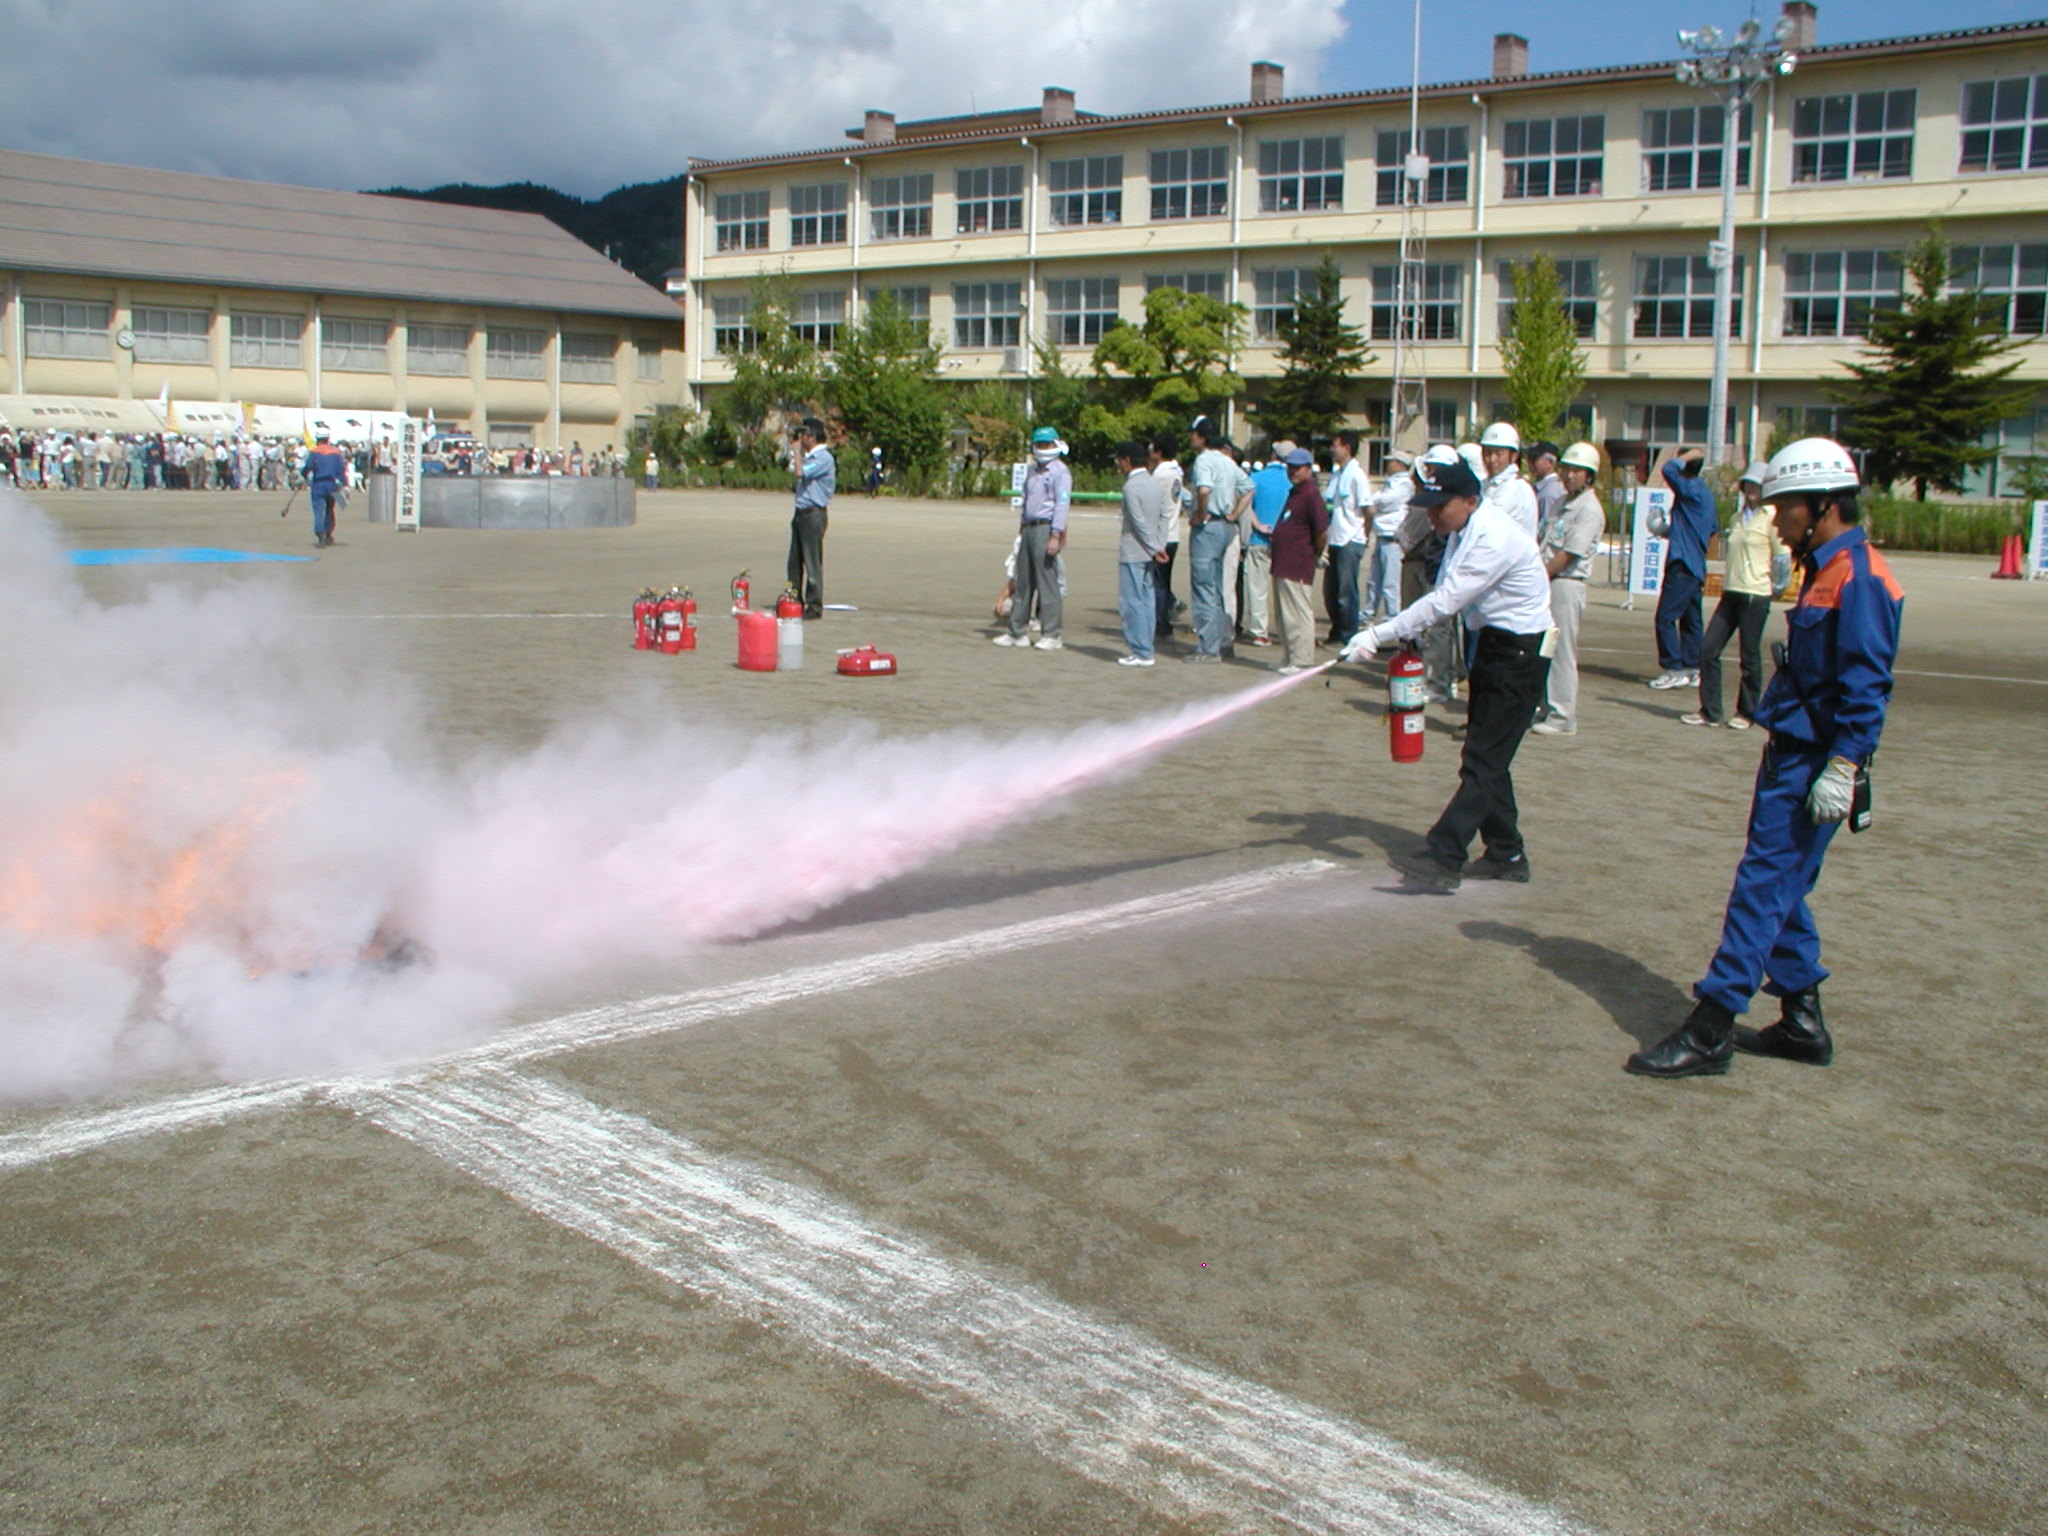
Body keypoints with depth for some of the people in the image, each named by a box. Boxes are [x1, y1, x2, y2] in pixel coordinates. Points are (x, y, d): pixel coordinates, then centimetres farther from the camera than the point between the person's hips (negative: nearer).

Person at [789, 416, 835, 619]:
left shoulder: (823, 458, -12)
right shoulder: (809, 457, 18)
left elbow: (801, 472, -24)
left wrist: (797, 451, -13)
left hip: (813, 514, -10)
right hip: (801, 513, 10)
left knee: (812, 562, -6)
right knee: (795, 561, 11)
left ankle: (814, 606, -2)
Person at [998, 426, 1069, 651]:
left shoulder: (1060, 472, -7)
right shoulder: (1032, 470, 18)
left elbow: (1061, 505, -14)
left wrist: (1055, 537, -21)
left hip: (1046, 529, -8)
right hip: (1029, 528, 8)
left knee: (1047, 582, -7)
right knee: (1022, 581, 9)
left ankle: (1051, 635, -2)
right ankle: (1017, 631, 15)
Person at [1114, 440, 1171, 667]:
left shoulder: (1131, 486, -14)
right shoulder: (1156, 483, 10)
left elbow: (1139, 522, -16)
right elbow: (1164, 517, 8)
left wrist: (1154, 549, -11)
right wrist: (1159, 546, 3)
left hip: (1133, 552, -8)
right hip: (1149, 553, 8)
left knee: (1132, 602, -3)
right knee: (1147, 600, 11)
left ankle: (1140, 652, -3)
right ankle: (1145, 649, 14)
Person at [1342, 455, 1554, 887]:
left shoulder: (1493, 540, -24)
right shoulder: (1466, 531, 8)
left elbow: (1443, 602, -27)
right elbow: (1444, 596, 10)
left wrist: (1377, 635, -26)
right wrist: (1410, 638, -4)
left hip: (1520, 653, -10)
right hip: (1494, 645, 10)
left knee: (1483, 762, -14)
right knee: (1487, 758, 13)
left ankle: (1442, 859, -19)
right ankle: (1506, 855, 23)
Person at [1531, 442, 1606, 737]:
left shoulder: (1589, 510, -10)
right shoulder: (1562, 502, 17)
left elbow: (1567, 555, -15)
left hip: (1566, 584, -8)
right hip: (1546, 583, 8)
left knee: (1561, 653, -6)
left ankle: (1563, 718, -1)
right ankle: (1547, 710, 18)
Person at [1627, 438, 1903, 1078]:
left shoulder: (1858, 576, -16)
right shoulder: (1827, 570, 15)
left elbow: (1867, 684, -22)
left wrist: (1842, 766, -25)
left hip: (1814, 764, -10)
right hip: (1792, 754, 10)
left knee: (1764, 886, -8)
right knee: (1781, 891, 15)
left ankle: (1710, 1029, -5)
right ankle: (1802, 1021, 24)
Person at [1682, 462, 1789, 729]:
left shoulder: (1772, 518, -6)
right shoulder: (1738, 517, 15)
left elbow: (1783, 557, -6)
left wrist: (1774, 586, 2)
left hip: (1755, 596, -7)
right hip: (1731, 593, 7)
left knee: (1749, 657, 1)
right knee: (1708, 649, 0)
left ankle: (1746, 713, 13)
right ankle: (1709, 711, 7)